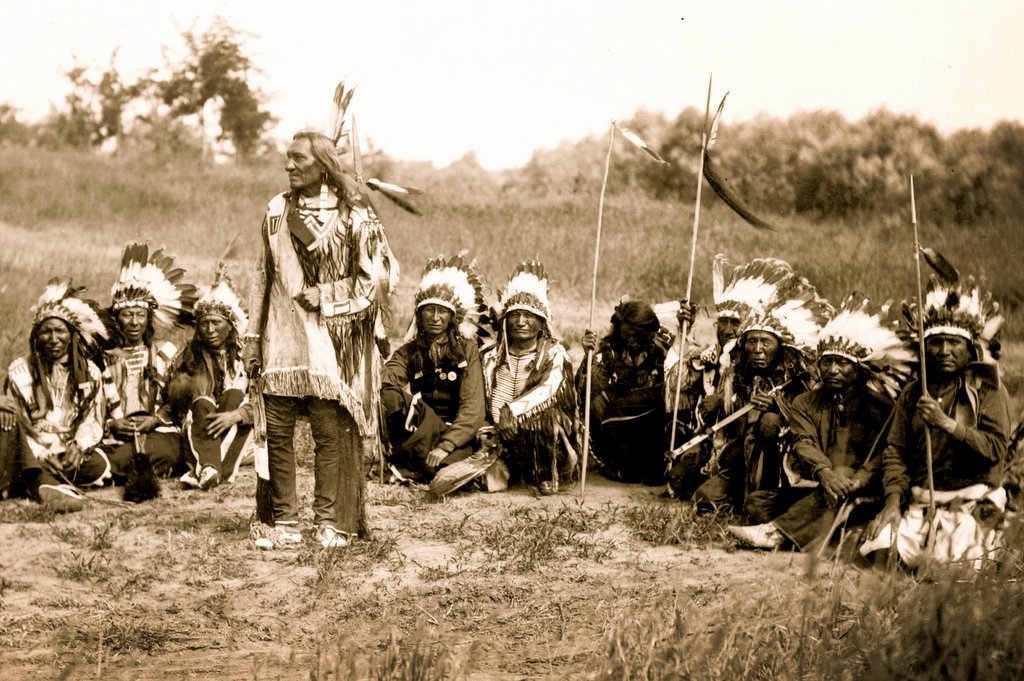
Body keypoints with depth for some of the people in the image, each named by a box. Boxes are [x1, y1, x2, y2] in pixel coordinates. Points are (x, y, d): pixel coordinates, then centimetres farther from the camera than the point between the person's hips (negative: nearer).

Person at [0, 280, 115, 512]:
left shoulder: (90, 373, 7)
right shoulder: (20, 371, 2)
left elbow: (92, 422, 2)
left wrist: (79, 446, -21)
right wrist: (43, 456, -19)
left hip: (72, 452, 1)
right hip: (32, 453, -1)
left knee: (98, 465, -31)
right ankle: (45, 482, -54)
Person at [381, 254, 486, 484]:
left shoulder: (467, 351, 2)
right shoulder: (407, 353, 9)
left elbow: (472, 408, -9)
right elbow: (387, 388, -10)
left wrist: (445, 446, -23)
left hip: (457, 436, -2)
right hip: (419, 431, 2)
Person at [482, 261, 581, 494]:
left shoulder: (554, 353, 3)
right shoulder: (493, 357, 11)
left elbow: (549, 388, -13)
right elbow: (492, 398, 2)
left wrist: (513, 410, -24)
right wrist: (500, 418, -19)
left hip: (549, 432, -2)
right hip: (508, 435, 2)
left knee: (545, 414, -31)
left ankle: (548, 475, -15)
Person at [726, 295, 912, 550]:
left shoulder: (879, 408, 8)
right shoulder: (804, 403, 16)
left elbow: (884, 453, -7)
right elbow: (804, 443, -3)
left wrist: (857, 480, -30)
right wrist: (823, 472, -27)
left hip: (862, 496, -4)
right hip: (812, 489, 4)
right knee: (757, 502, -18)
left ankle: (775, 531, -45)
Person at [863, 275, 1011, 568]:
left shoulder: (988, 390, 1)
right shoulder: (913, 393, 15)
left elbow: (995, 449, -12)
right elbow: (896, 451, 9)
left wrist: (947, 423, -21)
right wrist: (893, 499, -7)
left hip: (971, 507, -4)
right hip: (919, 505, 4)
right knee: (879, 550, -18)